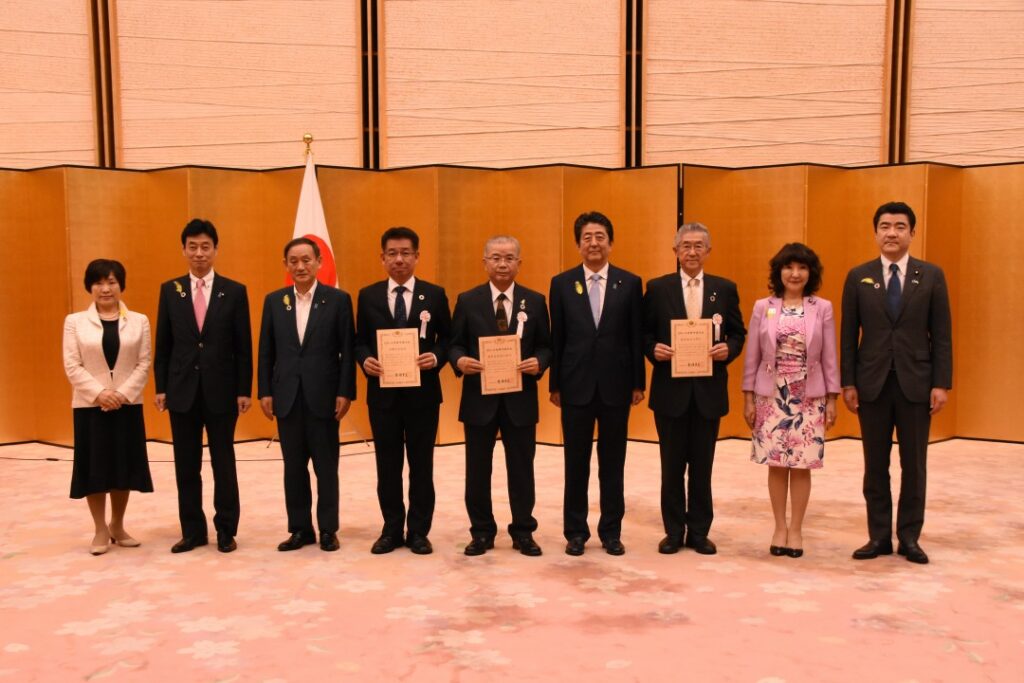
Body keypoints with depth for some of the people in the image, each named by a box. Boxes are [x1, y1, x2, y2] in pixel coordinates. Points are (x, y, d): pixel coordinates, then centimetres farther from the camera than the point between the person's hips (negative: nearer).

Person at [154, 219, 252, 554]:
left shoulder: (235, 291, 0)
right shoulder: (169, 290, 5)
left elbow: (243, 346, -1)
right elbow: (163, 344, 6)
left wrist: (245, 390, -5)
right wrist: (160, 387, 1)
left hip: (221, 390, -2)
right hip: (182, 389, 2)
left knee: (223, 463, 6)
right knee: (186, 466, 8)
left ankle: (226, 530, 17)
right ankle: (192, 530, 19)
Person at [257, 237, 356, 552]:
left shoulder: (338, 299, -1)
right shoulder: (274, 300, 8)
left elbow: (347, 350, -3)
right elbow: (266, 351, 8)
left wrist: (345, 392, -8)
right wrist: (264, 391, 2)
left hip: (323, 396, -3)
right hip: (287, 396, 3)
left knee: (326, 466, 5)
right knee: (293, 467, 9)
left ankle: (328, 529, 16)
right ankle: (300, 528, 19)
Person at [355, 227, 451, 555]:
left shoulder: (435, 294, 2)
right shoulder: (368, 295, 5)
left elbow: (447, 338, 4)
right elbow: (359, 340, 7)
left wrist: (436, 357, -16)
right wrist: (365, 360, -13)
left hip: (422, 391, -1)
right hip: (382, 391, 1)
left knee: (421, 464, 6)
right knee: (388, 465, 9)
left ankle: (418, 532, 18)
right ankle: (392, 530, 21)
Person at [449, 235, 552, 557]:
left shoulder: (535, 301, 4)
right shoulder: (467, 301, 2)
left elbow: (546, 346, 5)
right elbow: (454, 344, 3)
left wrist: (539, 362, -15)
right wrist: (460, 361, -18)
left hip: (520, 398, 0)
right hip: (479, 397, 0)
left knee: (521, 468, 8)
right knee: (477, 469, 8)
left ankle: (523, 532, 22)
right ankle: (482, 532, 22)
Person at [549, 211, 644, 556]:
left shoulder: (630, 283, 2)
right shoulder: (561, 283, 2)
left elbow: (637, 337, 2)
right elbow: (556, 338, 3)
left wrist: (638, 383, 0)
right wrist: (554, 384, 2)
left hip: (615, 385, 0)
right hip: (576, 385, 0)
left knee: (613, 463, 9)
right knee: (576, 463, 8)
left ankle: (611, 532, 21)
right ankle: (575, 531, 20)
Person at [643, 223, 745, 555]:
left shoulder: (725, 288, 6)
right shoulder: (657, 288, 2)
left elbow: (738, 333, 8)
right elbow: (644, 333, 4)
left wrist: (728, 349, -12)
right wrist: (653, 349, -16)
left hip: (709, 389, 1)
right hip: (670, 389, -1)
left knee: (702, 465, 9)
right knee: (672, 465, 8)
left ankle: (699, 532, 21)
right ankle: (674, 531, 20)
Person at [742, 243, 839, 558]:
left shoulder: (822, 308, 0)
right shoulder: (763, 307, 1)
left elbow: (829, 357, 2)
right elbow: (752, 356, 3)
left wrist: (832, 399, 0)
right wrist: (748, 398, 1)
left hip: (809, 397, 0)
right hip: (772, 396, 0)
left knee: (802, 465, 3)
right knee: (776, 464, 5)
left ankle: (796, 529, 17)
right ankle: (780, 527, 19)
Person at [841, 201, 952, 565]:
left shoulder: (931, 276, 2)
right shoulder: (858, 277, 3)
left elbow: (942, 334, 1)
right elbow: (848, 335, 3)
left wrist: (942, 383, -5)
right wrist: (848, 383, -2)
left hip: (915, 382, 0)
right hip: (872, 383, 0)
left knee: (914, 465, 6)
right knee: (875, 465, 7)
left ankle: (909, 537, 18)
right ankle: (879, 536, 17)